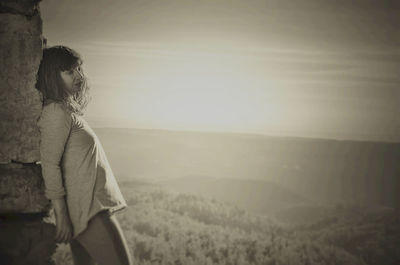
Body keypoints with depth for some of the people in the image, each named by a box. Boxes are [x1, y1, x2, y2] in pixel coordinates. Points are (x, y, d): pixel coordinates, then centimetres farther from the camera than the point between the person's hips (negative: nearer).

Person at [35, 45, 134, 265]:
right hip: (89, 209, -10)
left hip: (93, 204, 10)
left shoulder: (69, 111, 18)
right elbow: (50, 164, -17)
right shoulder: (56, 112, -12)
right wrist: (61, 216, -19)